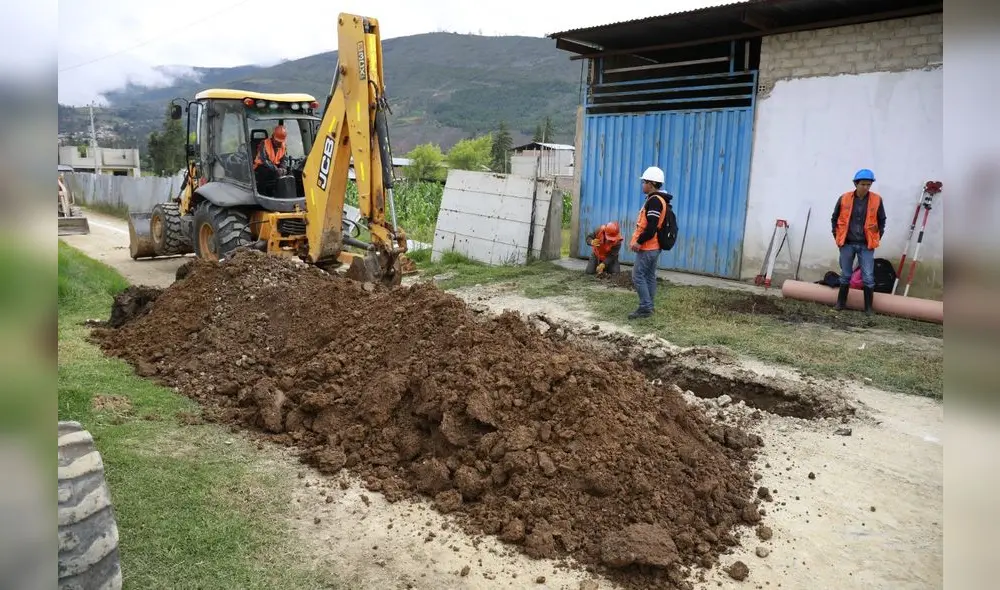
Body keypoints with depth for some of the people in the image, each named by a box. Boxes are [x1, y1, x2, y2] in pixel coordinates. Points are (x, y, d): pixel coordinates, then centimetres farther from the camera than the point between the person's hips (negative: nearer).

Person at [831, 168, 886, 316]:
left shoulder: (876, 200, -5)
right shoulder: (844, 198, -5)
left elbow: (882, 220, 9)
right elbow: (834, 218, 8)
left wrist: (877, 238, 5)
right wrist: (837, 237, 5)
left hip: (866, 245, 0)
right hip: (847, 244, 1)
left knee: (868, 277, 0)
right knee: (845, 275, 12)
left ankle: (868, 307, 10)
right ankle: (841, 303, 25)